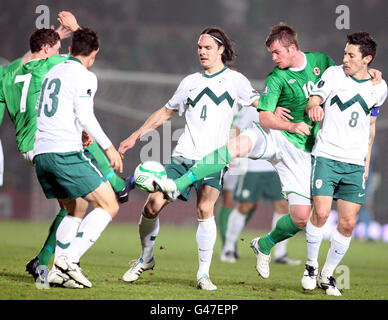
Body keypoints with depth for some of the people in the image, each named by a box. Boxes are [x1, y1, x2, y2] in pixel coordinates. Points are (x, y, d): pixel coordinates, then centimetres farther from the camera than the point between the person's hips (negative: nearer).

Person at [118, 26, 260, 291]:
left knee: (205, 208, -22)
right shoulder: (191, 82, 18)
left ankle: (204, 273, -12)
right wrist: (136, 136, 24)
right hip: (183, 156, 4)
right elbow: (166, 112, 27)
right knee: (153, 205, -6)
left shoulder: (234, 80, 7)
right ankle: (146, 259, 18)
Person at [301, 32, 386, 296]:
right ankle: (311, 266, 7)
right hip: (327, 156, -3)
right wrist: (313, 108, -32)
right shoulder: (334, 74, -1)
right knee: (321, 213, -15)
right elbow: (312, 101, -6)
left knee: (348, 223, -1)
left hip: (356, 164, 3)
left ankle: (327, 275, 15)